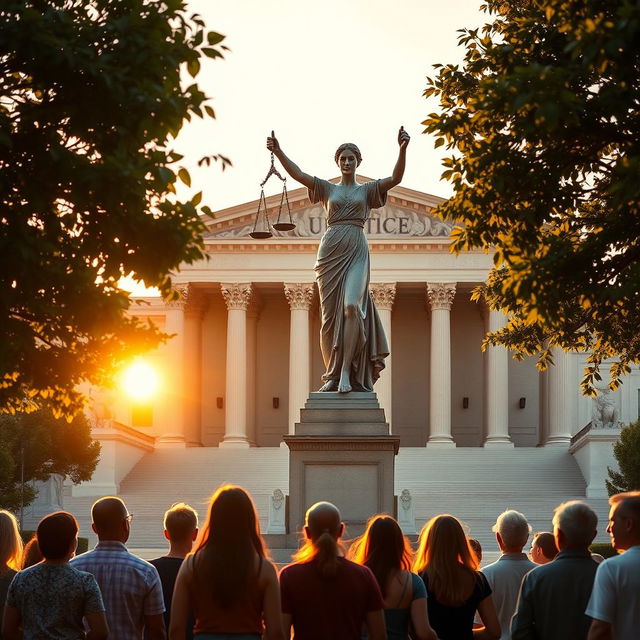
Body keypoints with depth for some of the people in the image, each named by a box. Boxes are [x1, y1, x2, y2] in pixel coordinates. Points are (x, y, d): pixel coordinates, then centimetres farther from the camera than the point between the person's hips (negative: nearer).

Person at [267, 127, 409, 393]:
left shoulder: (367, 190, 13)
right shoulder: (328, 189, 16)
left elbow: (396, 178, -3)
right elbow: (298, 174, 4)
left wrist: (402, 149, -18)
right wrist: (278, 152, -11)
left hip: (356, 252, -2)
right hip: (330, 250, 2)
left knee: (352, 305, -22)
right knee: (330, 312, -1)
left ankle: (347, 372, -20)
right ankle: (333, 375, 4)